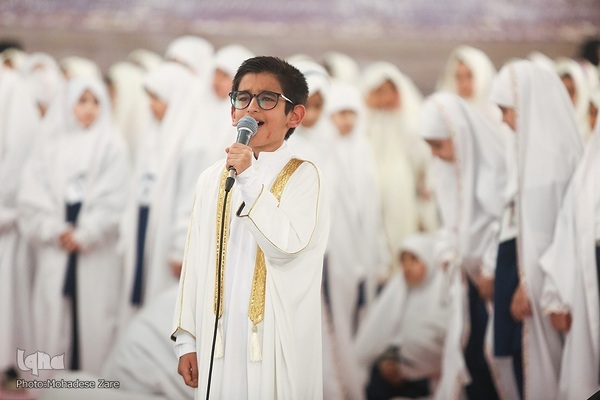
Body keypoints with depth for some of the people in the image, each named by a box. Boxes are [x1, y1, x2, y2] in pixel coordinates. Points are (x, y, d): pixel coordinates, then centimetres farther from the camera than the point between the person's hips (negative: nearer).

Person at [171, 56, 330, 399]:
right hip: (218, 341, 4)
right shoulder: (213, 179, 8)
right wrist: (187, 337, 8)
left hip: (277, 344, -4)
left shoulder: (302, 176, -4)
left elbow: (288, 245, -19)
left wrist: (250, 179, -21)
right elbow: (196, 260, 9)